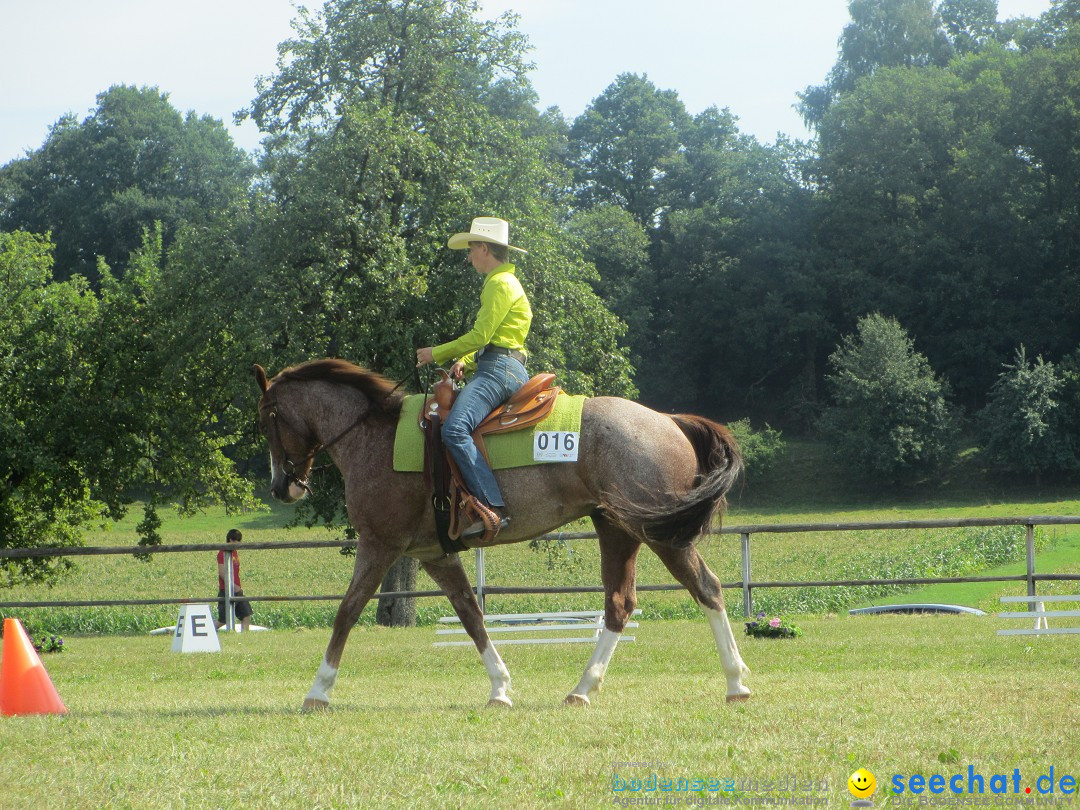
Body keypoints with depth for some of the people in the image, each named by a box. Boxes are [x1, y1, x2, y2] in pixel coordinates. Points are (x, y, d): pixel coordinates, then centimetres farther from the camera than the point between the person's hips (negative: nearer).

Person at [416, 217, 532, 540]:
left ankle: (494, 508, -38)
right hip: (495, 366, 12)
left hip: (499, 368, -12)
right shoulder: (502, 283, 25)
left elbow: (480, 336, -15)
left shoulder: (500, 284, -8)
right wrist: (463, 362, 12)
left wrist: (438, 353, -5)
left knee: (455, 429, -29)